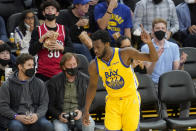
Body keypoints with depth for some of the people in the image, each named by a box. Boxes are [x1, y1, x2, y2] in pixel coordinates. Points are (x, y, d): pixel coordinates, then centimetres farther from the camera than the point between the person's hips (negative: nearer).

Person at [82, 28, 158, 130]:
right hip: (112, 101, 2)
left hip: (130, 99, -2)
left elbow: (153, 58, -15)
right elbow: (92, 86, 6)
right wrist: (86, 111, 7)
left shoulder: (124, 54, -18)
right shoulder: (94, 65, -11)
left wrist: (149, 43, -35)